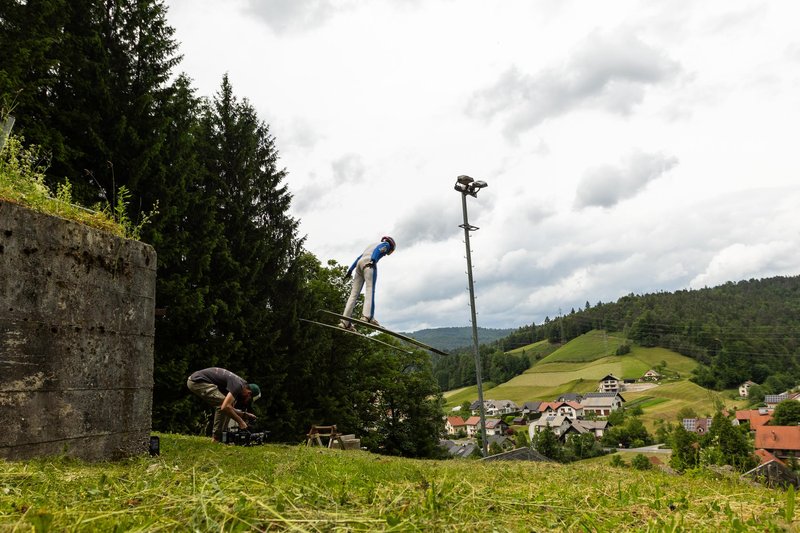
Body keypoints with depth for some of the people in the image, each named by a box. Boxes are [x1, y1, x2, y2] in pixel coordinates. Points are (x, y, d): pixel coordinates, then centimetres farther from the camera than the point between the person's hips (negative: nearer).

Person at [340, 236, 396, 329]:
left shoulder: (371, 245, 39)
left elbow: (359, 258, 28)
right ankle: (367, 316, -42)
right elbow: (378, 250, -3)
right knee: (370, 290, -20)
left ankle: (345, 321, -14)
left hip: (359, 263, 7)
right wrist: (373, 260, -20)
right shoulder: (386, 244, 20)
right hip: (369, 263, -6)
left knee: (354, 294, -3)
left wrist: (350, 270, 21)